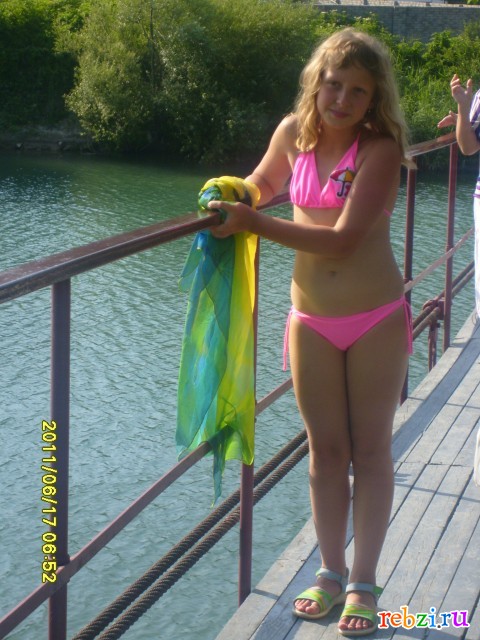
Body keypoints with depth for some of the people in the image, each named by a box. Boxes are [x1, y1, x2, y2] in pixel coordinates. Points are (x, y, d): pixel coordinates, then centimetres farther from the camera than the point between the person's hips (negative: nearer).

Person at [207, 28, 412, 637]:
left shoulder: (380, 147, -16)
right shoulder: (294, 132, -2)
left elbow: (343, 238, -24)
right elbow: (264, 181, 19)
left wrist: (254, 223, -25)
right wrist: (232, 195, -4)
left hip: (376, 319, -4)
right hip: (311, 319, 4)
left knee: (370, 450, 7)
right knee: (325, 450, 12)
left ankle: (363, 583, 16)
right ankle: (331, 573, 25)